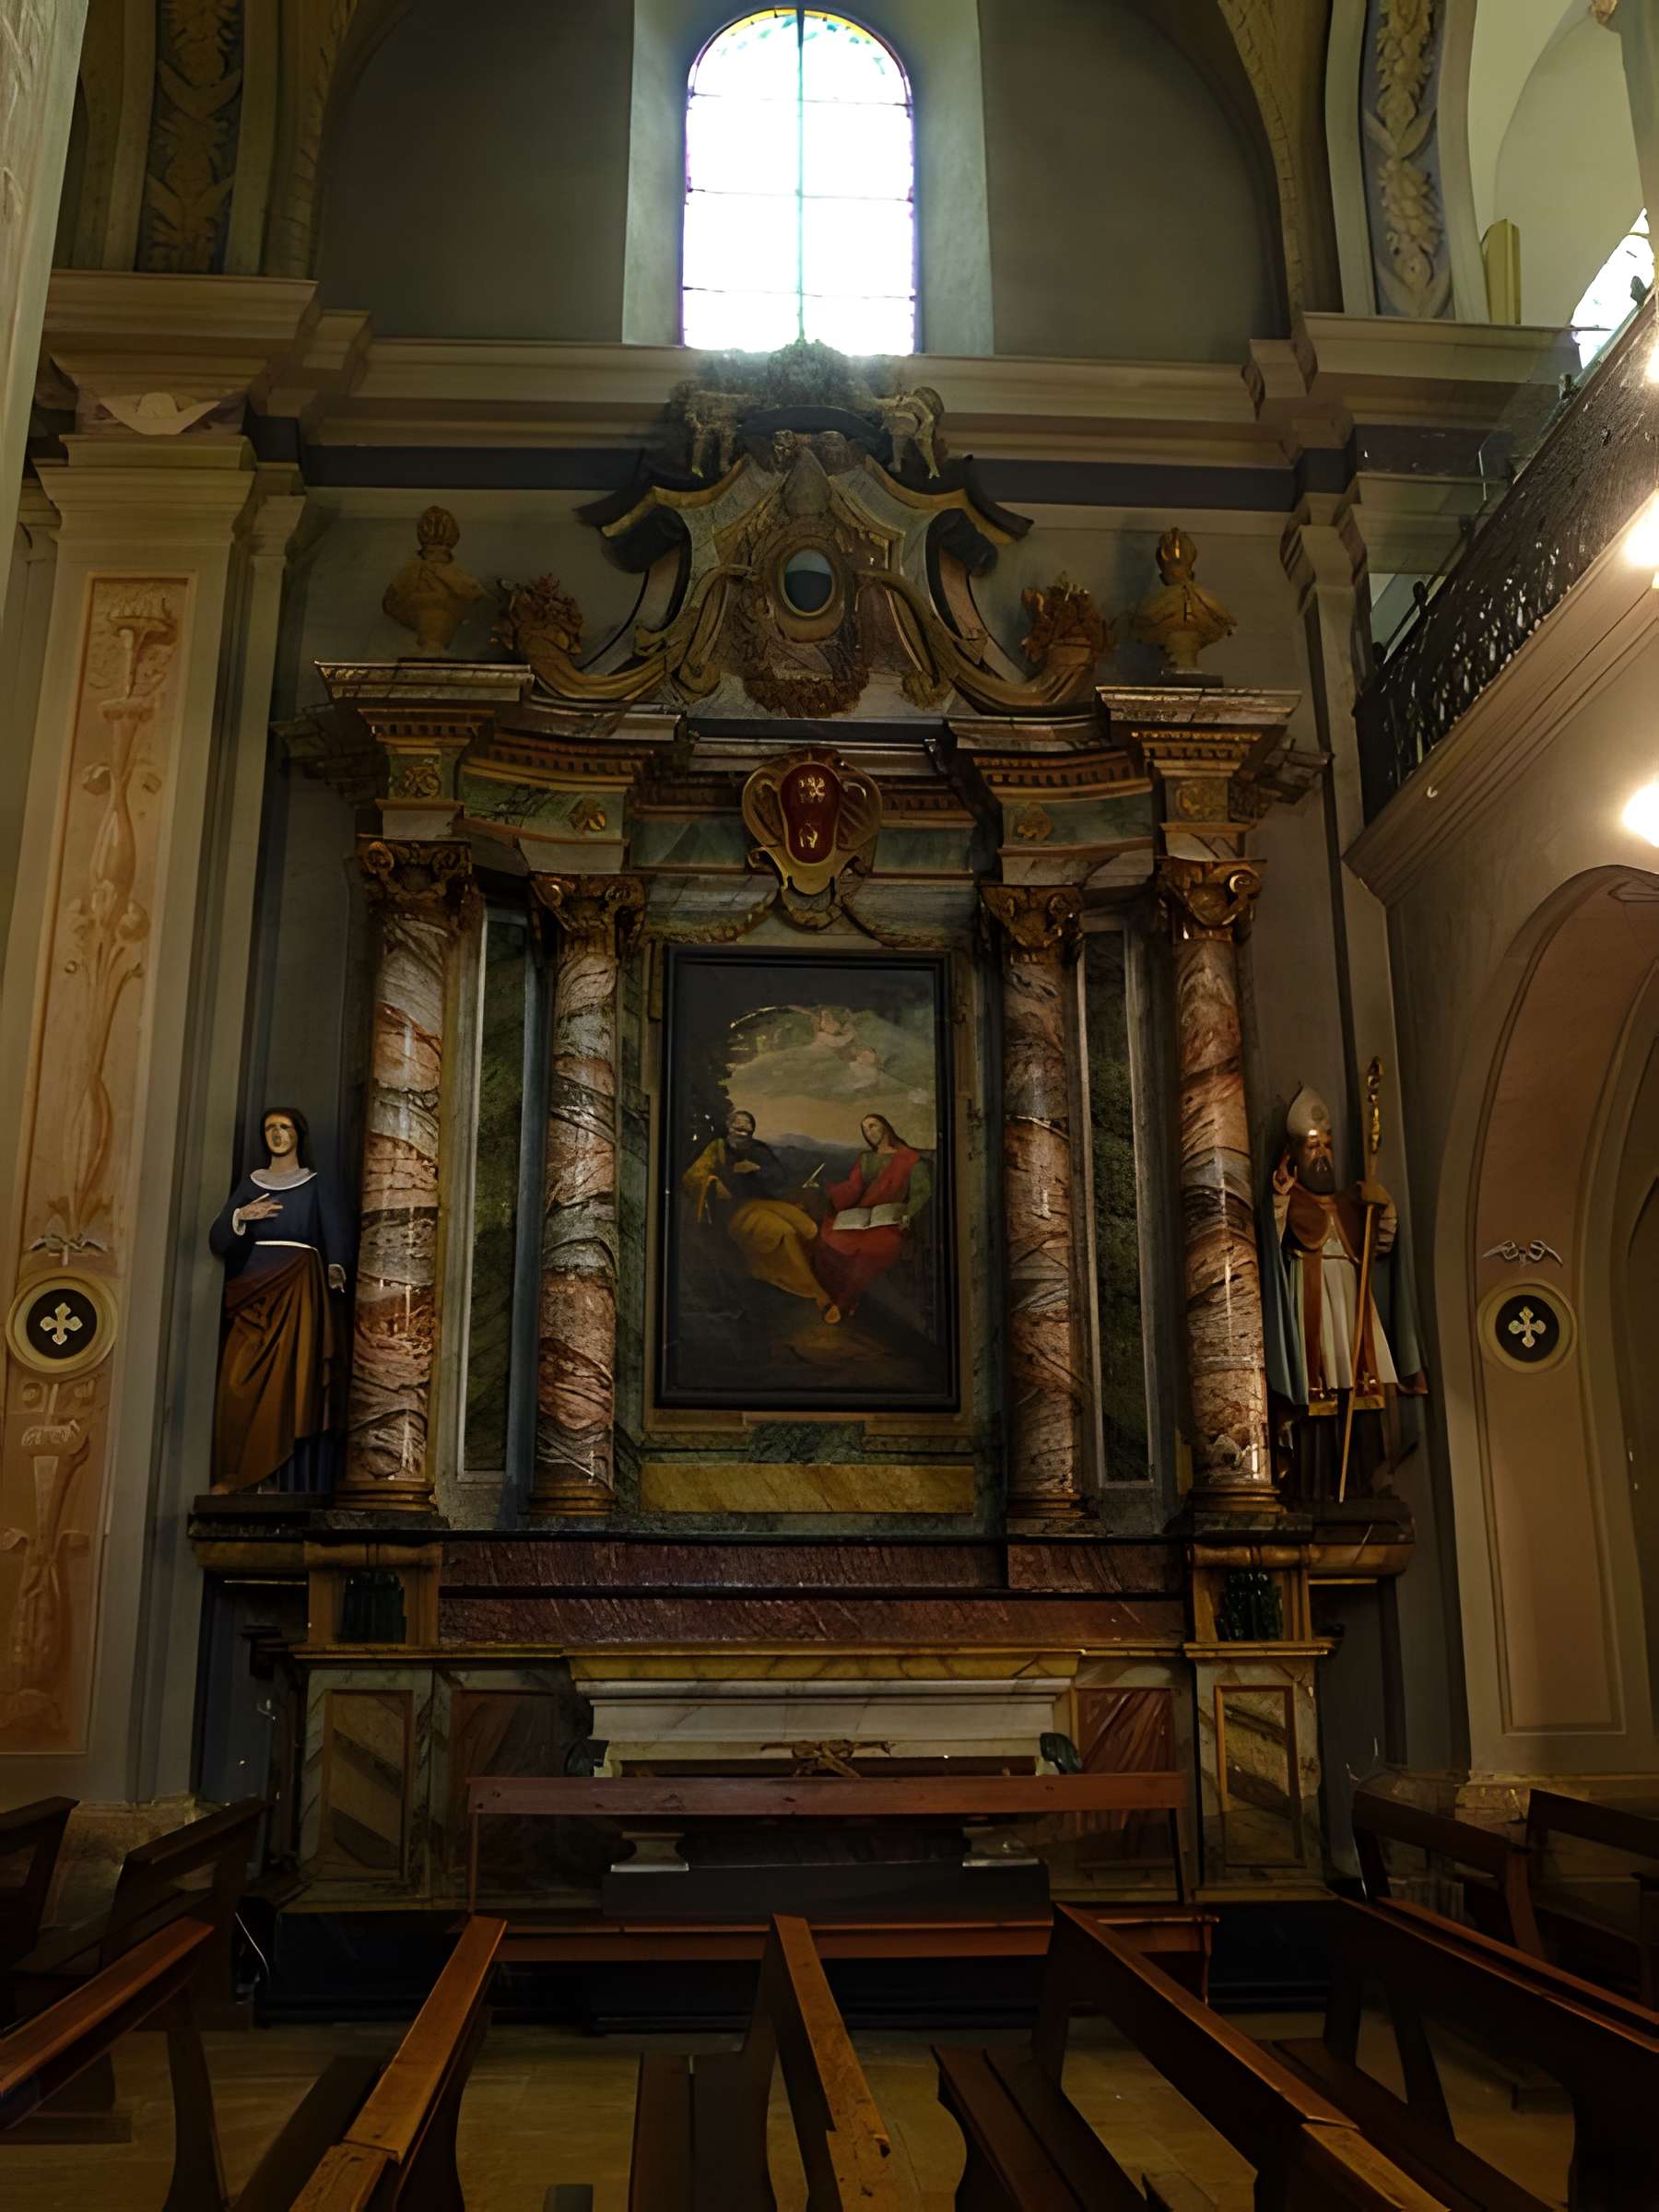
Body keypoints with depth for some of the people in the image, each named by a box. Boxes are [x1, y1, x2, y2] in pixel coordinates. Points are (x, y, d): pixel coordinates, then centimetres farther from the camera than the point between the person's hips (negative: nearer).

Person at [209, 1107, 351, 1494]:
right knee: (242, 1382, -8)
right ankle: (237, 1475, -4)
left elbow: (334, 1235, -2)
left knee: (292, 1380, -10)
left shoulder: (314, 1186, 10)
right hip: (255, 1289, 3)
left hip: (298, 1290, -2)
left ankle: (292, 1482, -10)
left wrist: (335, 1270, -21)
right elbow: (217, 1238, 10)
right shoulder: (250, 1183, 17)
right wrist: (240, 1215, -10)